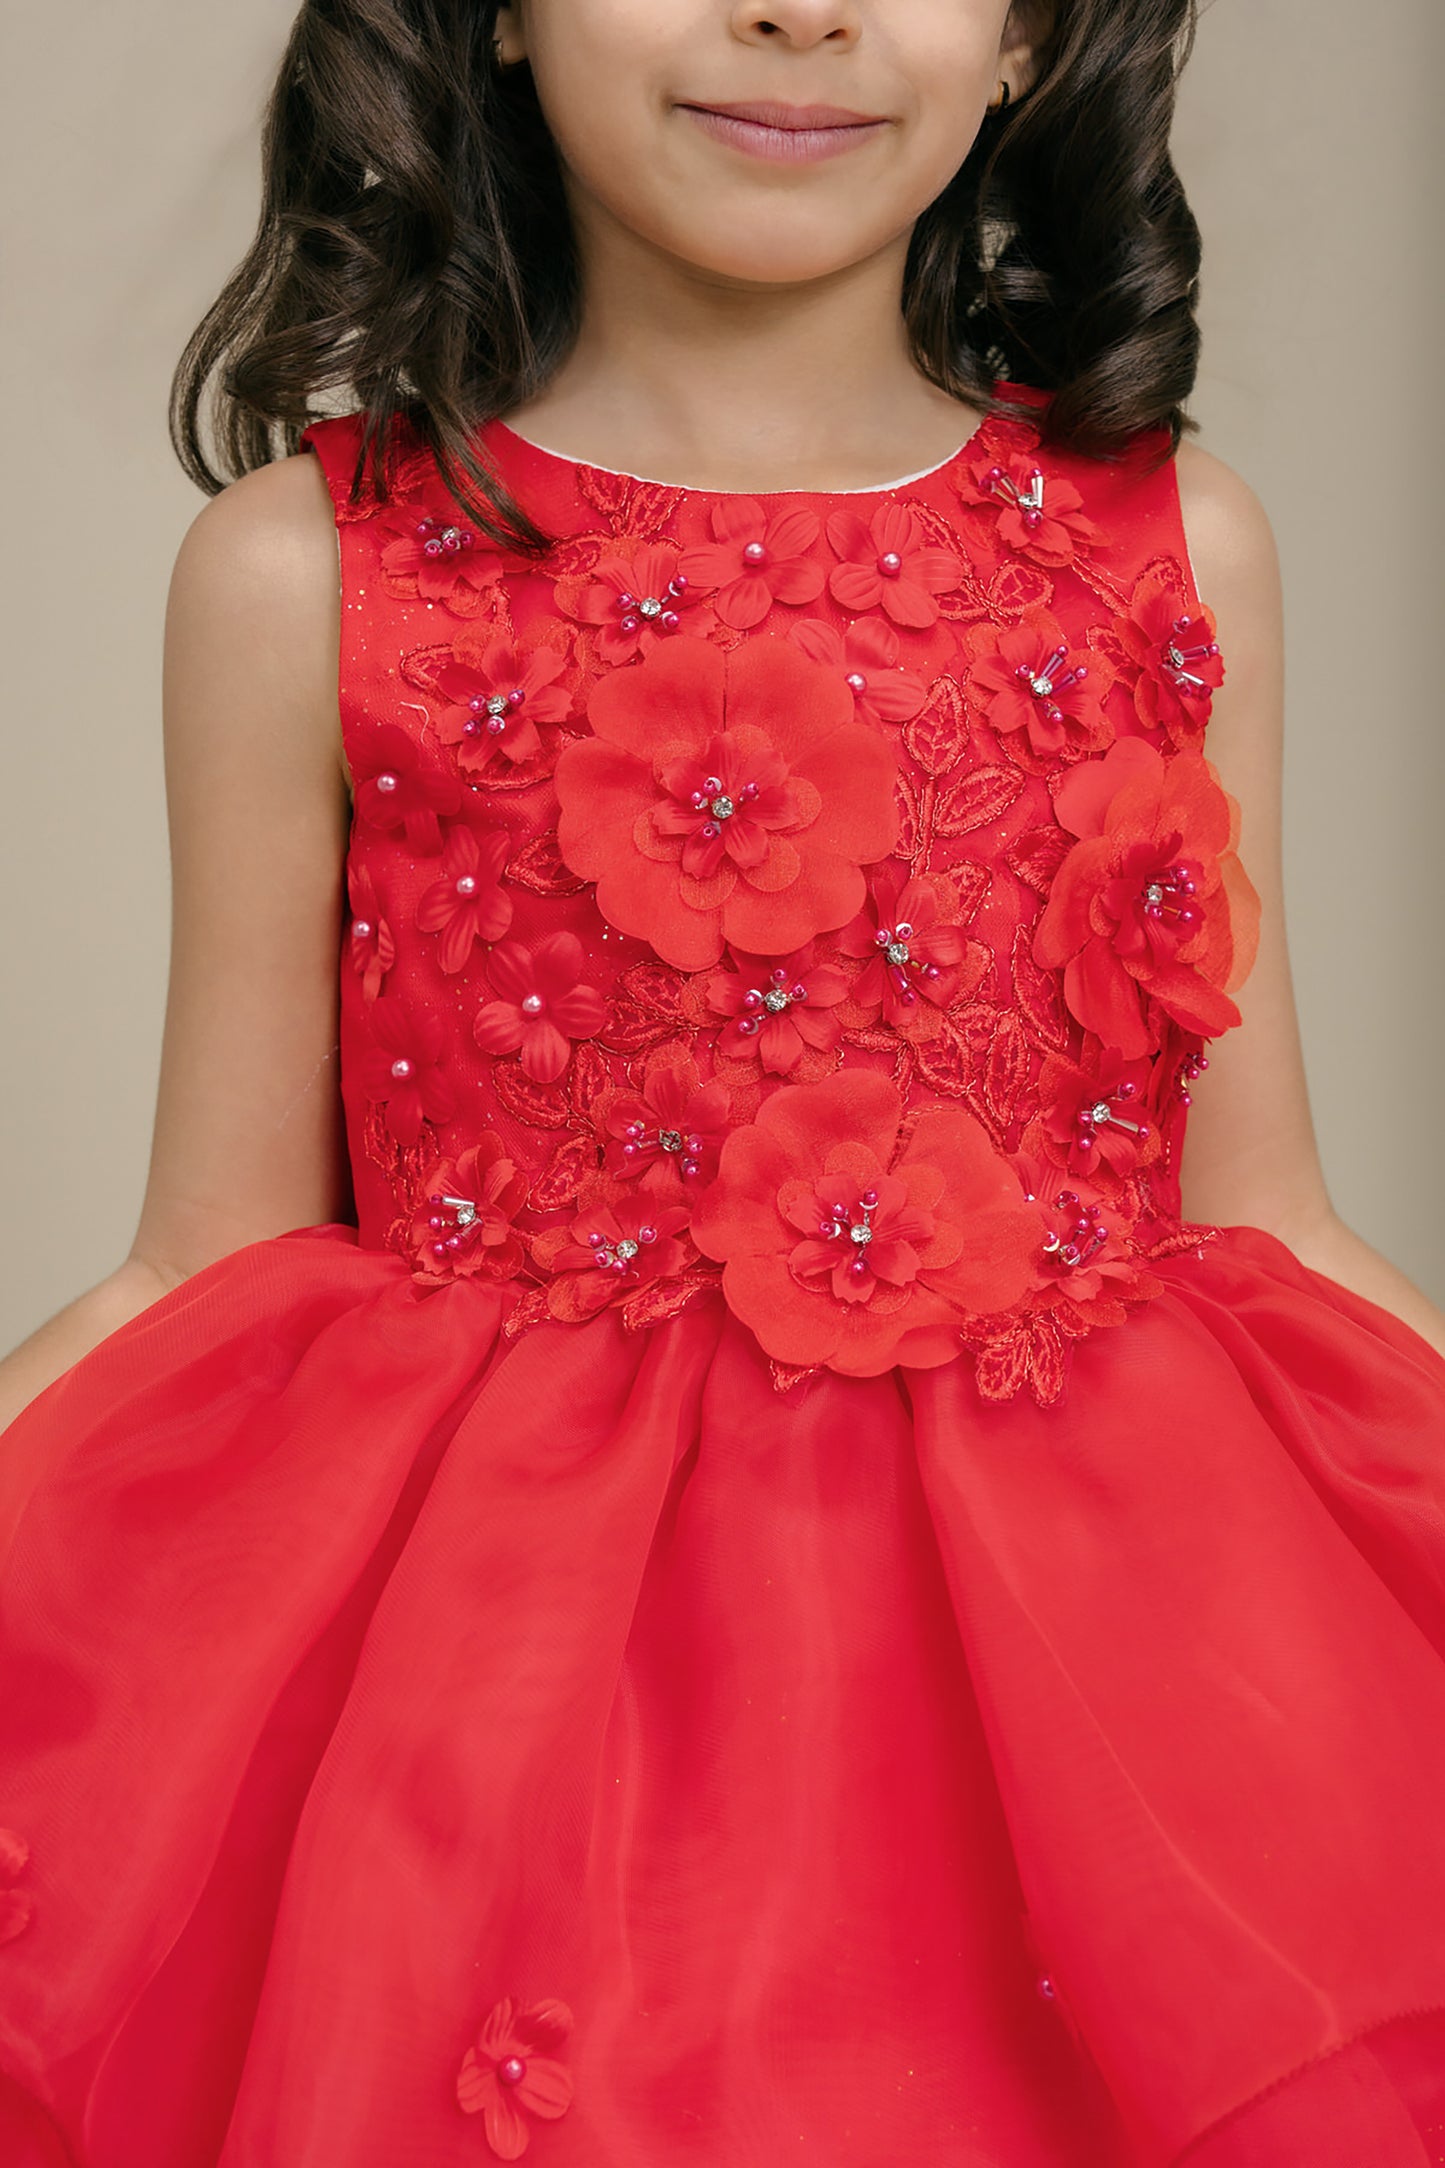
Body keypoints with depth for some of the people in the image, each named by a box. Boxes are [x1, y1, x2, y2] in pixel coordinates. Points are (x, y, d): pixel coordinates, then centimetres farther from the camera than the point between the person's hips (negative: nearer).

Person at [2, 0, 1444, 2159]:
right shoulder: (310, 568, -1)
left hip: (1096, 1612, 2)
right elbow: (215, 1270, 1)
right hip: (496, 1640, -2)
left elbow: (1265, 1235, 8)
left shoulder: (1178, 545, 5)